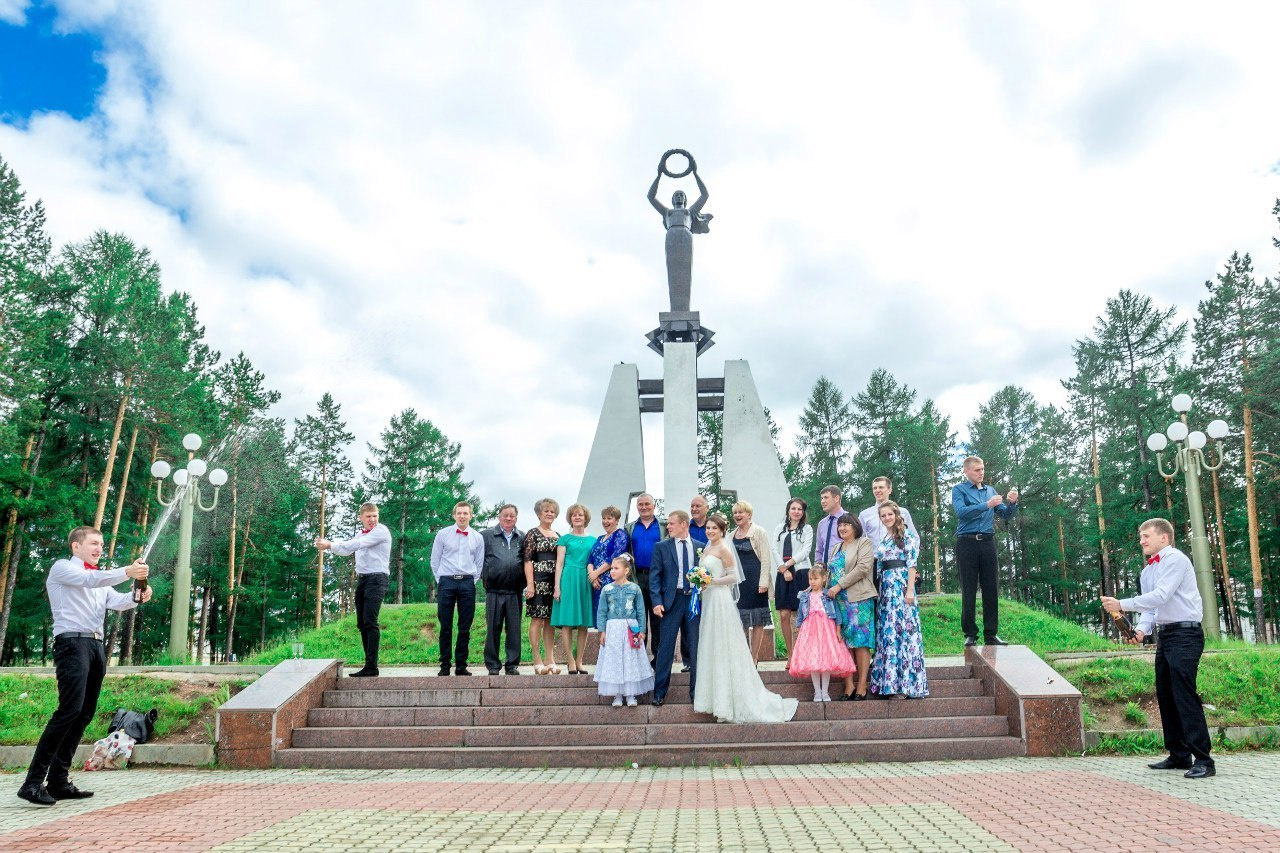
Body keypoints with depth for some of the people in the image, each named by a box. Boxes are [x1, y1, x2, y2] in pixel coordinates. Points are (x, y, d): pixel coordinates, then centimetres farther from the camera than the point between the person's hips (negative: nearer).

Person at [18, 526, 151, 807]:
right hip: (72, 643, -8)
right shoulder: (62, 568, 5)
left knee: (84, 715, 4)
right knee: (70, 710, -18)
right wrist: (127, 572, -26)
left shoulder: (101, 580, 25)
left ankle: (58, 782, 9)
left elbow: (116, 602, 7)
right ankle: (33, 782, -15)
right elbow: (90, 579, -14)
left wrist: (137, 597, -14)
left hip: (96, 646, 8)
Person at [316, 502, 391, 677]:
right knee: (361, 623, 7)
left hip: (377, 579, -9)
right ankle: (369, 663, 11)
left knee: (370, 621, -16)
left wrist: (329, 545, -12)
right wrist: (327, 546, 7)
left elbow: (356, 545, -14)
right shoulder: (361, 534, 21)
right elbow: (347, 549, 24)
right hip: (362, 579, 9)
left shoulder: (381, 531, -6)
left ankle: (372, 666, -17)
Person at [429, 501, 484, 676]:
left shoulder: (477, 538, 10)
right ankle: (444, 666, 5)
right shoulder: (443, 534, 5)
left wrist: (472, 581, 7)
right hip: (446, 582, -1)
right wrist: (441, 581, 4)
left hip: (468, 583, 1)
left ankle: (461, 665, 9)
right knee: (445, 627, -1)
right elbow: (435, 561, 8)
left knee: (465, 628, 2)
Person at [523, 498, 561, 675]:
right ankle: (537, 662, -2)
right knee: (537, 619, -6)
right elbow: (527, 560, -6)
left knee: (550, 620, 7)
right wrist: (530, 584, -14)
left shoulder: (558, 536, 17)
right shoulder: (533, 534, 0)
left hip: (554, 582, 6)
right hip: (538, 581, -6)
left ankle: (550, 660, 10)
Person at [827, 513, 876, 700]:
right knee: (843, 643, 1)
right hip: (838, 600, 6)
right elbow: (831, 572, 22)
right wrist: (827, 590, 5)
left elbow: (862, 568, -12)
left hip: (859, 599, -6)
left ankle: (862, 687, -3)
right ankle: (848, 686, 3)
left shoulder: (864, 543, 2)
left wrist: (839, 585, -14)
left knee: (860, 642, -6)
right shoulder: (837, 548, 22)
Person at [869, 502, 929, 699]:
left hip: (901, 585, -7)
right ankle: (890, 683, 8)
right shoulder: (882, 541, 18)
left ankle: (906, 682, -3)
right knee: (886, 631, 4)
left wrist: (910, 589, -16)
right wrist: (878, 591, 12)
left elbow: (912, 563, -8)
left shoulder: (907, 535, -1)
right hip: (885, 587, 7)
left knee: (902, 629, -7)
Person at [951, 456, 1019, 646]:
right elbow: (961, 512, -15)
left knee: (991, 590, 4)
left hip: (988, 543, 4)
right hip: (967, 543, -4)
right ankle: (970, 634, 6)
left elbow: (1006, 515, 11)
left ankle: (991, 634, 10)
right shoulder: (959, 490, 2)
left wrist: (1012, 503, -9)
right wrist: (987, 505, -22)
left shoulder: (990, 491, 16)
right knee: (969, 591, 0)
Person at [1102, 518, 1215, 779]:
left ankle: (1203, 760, -10)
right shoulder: (1148, 572, 18)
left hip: (1184, 633, -9)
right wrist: (1142, 630, -3)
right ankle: (1179, 756, 17)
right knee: (1165, 697, 10)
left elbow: (1161, 596, -20)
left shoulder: (1176, 560, -10)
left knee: (1184, 696, -13)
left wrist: (1122, 605, -21)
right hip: (1164, 635, 9)